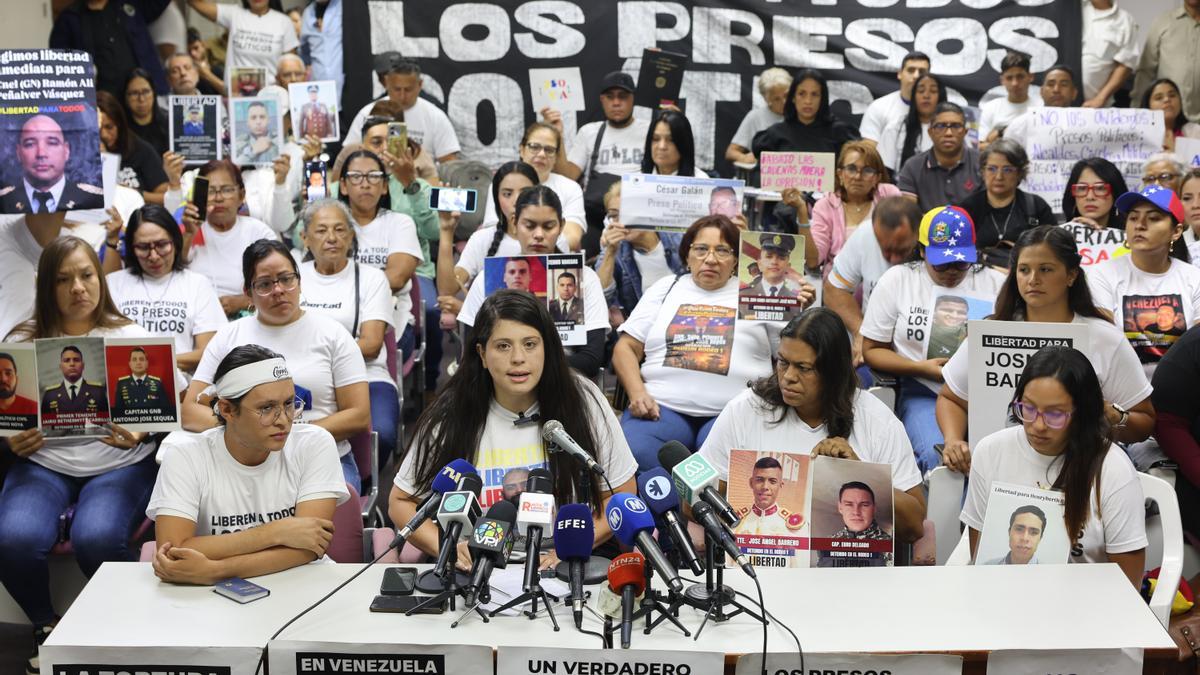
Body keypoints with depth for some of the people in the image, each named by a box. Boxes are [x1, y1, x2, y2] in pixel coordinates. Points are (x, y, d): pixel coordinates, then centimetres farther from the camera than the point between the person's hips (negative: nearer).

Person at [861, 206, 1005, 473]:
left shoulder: (997, 284, 11)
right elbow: (872, 349, 8)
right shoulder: (897, 280, 7)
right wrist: (921, 368, -7)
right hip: (924, 394, -1)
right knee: (937, 456, -31)